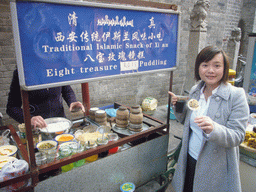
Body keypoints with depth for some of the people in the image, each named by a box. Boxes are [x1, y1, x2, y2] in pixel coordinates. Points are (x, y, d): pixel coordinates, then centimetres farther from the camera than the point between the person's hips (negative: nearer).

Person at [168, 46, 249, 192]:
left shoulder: (236, 96, -15)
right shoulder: (195, 91, 0)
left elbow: (237, 137, -18)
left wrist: (214, 129, -37)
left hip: (216, 167, -4)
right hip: (190, 159, 5)